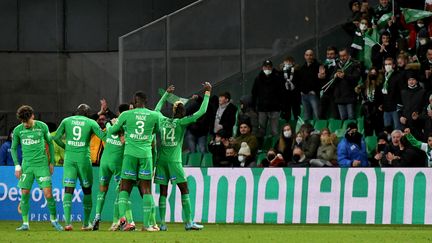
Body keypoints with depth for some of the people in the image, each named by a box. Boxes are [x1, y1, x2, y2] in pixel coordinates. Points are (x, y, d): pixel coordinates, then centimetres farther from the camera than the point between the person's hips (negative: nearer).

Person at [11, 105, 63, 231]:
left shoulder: (42, 126, -2)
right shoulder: (18, 130, 0)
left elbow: (50, 143, 10)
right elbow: (13, 148, 11)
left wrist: (52, 162, 9)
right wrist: (17, 165, 3)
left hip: (42, 164, -2)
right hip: (27, 165, 2)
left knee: (48, 193, -7)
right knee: (24, 194, -1)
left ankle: (54, 220, 9)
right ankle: (25, 223, 10)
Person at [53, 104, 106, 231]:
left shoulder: (66, 121, 8)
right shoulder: (91, 123, 2)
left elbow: (56, 137, 4)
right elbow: (103, 136, -2)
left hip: (69, 158, 1)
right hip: (84, 158, -1)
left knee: (68, 190, -3)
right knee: (87, 190, 14)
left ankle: (67, 221, -19)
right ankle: (86, 223, 16)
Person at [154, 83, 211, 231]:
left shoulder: (162, 120, 9)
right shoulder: (181, 122, -2)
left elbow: (157, 109, 32)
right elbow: (201, 112, -3)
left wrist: (167, 93, 40)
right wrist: (207, 93, 5)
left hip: (161, 160, 5)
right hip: (174, 160, -4)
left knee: (163, 192, 5)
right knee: (184, 190, 1)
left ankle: (162, 223, -1)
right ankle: (189, 222, -4)